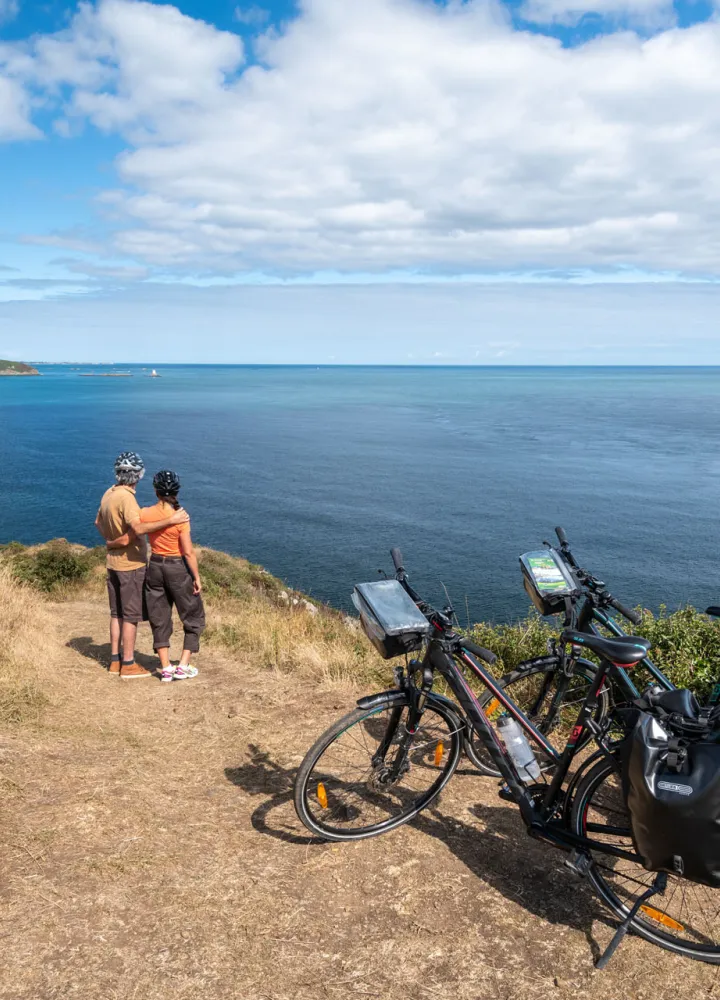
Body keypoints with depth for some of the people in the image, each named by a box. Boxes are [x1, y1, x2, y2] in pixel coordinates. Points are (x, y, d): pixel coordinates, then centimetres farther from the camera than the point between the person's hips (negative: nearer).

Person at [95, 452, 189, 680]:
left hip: (113, 562, 9)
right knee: (131, 615, 1)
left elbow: (98, 522, 21)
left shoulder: (109, 494, 6)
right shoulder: (126, 498, -22)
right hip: (131, 564, -9)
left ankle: (115, 660, 23)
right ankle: (128, 665, 7)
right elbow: (138, 528, -35)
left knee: (117, 612, 15)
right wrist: (170, 520, -34)